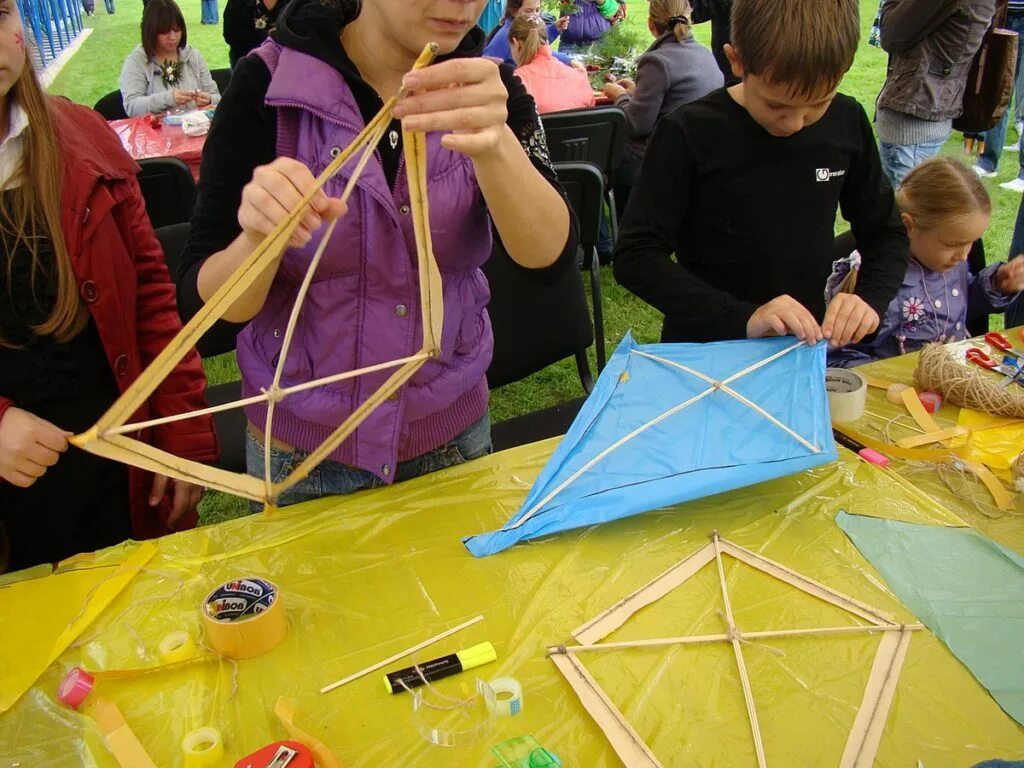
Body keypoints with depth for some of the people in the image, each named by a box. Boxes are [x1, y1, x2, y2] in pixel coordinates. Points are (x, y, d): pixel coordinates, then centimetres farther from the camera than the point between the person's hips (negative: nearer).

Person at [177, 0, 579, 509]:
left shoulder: (484, 85, -7)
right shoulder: (267, 81, -15)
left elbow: (551, 253, -21)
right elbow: (203, 300, -15)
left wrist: (495, 143, -39)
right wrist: (259, 240, -36)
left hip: (453, 434, 2)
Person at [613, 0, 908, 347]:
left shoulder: (847, 124, -1)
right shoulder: (690, 133, -12)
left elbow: (886, 233, 9)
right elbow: (635, 256, -14)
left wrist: (869, 300, -10)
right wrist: (742, 318, -23)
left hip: (808, 348, 3)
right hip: (705, 351, -2)